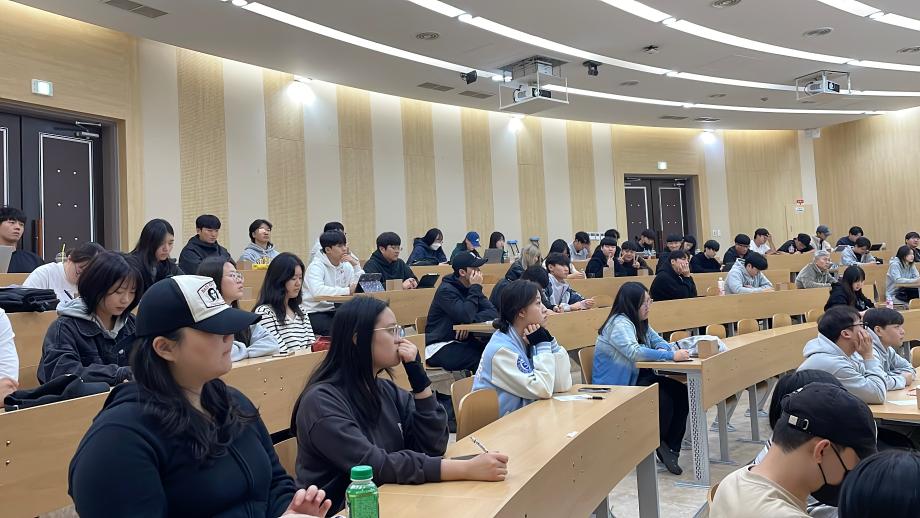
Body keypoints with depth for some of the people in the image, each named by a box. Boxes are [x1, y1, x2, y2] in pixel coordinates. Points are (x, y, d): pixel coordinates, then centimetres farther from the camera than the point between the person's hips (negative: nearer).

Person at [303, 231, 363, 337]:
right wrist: (347, 290, -32)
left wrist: (356, 265, -8)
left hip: (335, 310, 7)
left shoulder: (346, 266, 9)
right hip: (315, 312, -6)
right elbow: (317, 291, -32)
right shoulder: (316, 266, -12)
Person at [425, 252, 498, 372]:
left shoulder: (471, 288, 9)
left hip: (461, 342, 7)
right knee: (481, 360, -26)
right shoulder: (446, 290, -14)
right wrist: (476, 288, -18)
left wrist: (470, 322, -19)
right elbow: (465, 316, -26)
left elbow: (493, 312, -2)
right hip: (439, 347, -7)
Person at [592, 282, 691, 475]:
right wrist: (671, 356, -35)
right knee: (663, 400, -26)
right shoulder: (619, 324, -20)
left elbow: (657, 341, 15)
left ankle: (670, 449, -2)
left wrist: (664, 349, -11)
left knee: (680, 393, -10)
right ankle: (657, 446, 1)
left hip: (636, 378, 9)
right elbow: (634, 352, -35)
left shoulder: (640, 322, 11)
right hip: (615, 387, -9)